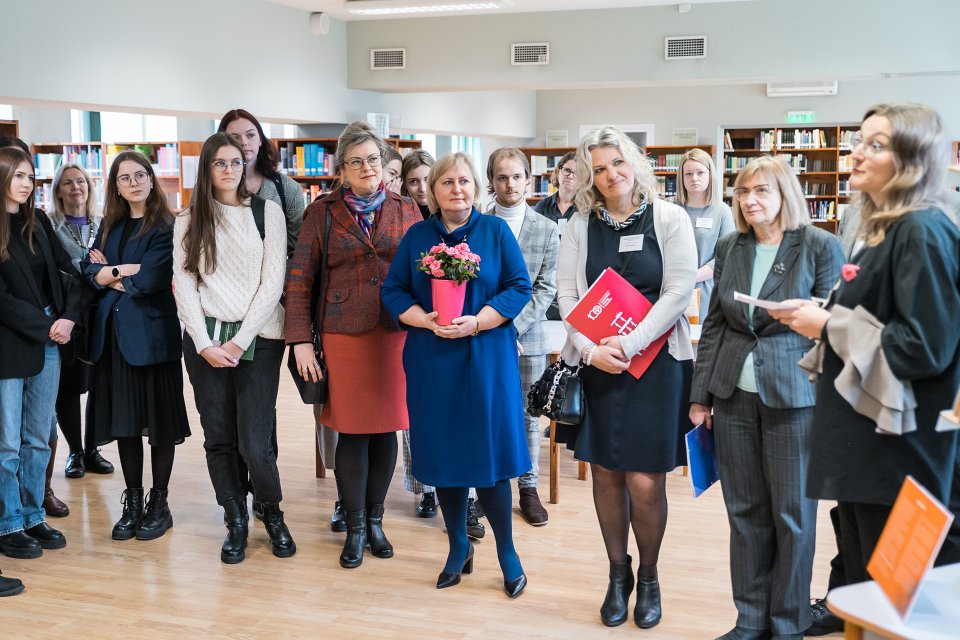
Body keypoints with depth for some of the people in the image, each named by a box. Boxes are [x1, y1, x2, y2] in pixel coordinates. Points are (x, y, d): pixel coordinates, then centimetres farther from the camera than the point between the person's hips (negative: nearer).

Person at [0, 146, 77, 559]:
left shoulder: (38, 223, 10)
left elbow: (70, 273, 9)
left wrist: (68, 317, -6)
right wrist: (46, 327, -13)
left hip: (48, 344, 6)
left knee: (38, 440, 11)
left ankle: (33, 518, 21)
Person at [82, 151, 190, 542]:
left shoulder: (166, 227, -6)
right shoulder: (110, 226, 12)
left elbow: (151, 280, -16)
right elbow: (88, 271, 2)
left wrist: (110, 272, -2)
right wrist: (127, 275, -12)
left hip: (152, 333, -5)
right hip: (112, 334, 5)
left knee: (159, 420, 4)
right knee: (123, 419, 9)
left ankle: (159, 503, 15)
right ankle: (132, 502, 20)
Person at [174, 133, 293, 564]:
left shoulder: (267, 212, 4)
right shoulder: (188, 221, 10)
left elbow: (273, 281, -3)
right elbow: (184, 285, 4)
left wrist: (240, 341, -9)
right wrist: (205, 345, -7)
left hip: (258, 338, -2)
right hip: (205, 341, 2)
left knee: (254, 444, -8)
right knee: (218, 439, 4)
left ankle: (273, 514, 18)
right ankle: (235, 523, 22)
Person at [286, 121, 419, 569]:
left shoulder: (406, 211, 8)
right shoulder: (322, 213, 3)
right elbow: (299, 278, 1)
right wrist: (300, 340, -6)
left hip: (396, 332, 2)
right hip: (343, 336, -2)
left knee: (386, 427, 7)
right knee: (351, 430, 2)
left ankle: (375, 520, 25)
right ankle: (355, 528, 17)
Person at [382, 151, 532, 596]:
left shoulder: (496, 231, 1)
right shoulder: (416, 236, 7)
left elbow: (519, 287, -4)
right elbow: (393, 291, 4)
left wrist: (476, 322, -16)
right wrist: (428, 321, -14)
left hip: (486, 356, -2)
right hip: (431, 358, 2)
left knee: (488, 451, -2)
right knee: (443, 454, 7)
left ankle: (507, 551, 15)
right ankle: (458, 548, 24)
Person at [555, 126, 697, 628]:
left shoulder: (669, 219, -1)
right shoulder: (581, 225, 6)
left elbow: (678, 291, -7)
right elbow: (567, 294, 2)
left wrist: (629, 344, -15)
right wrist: (591, 350, -13)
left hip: (656, 361, -2)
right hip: (594, 363, 3)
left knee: (645, 481, -4)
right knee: (606, 473, 7)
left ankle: (648, 578, 19)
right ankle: (618, 576, 25)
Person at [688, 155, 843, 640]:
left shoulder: (820, 246, -4)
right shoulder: (729, 248, 8)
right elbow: (713, 324, 11)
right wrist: (700, 395, 9)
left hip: (793, 397, -4)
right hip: (734, 395, 4)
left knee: (792, 513, 6)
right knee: (745, 511, 11)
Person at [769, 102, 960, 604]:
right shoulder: (883, 231, 14)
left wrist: (829, 325, -15)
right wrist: (823, 316, 5)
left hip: (899, 449, -10)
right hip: (864, 439, 10)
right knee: (862, 585, 17)